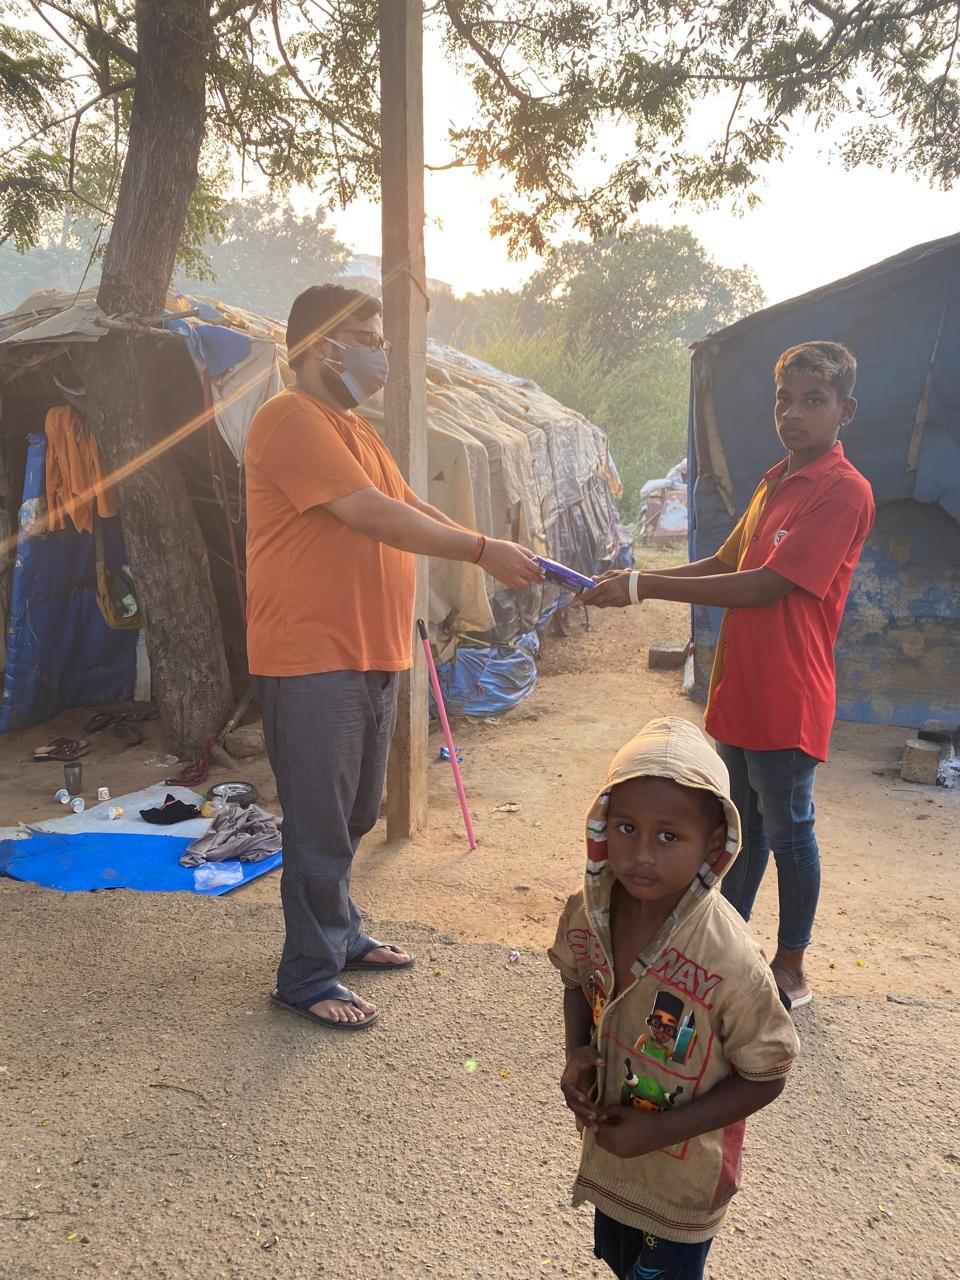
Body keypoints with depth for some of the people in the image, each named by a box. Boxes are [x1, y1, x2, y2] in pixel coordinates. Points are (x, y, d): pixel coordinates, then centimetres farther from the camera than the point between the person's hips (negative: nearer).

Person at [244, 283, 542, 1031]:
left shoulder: (354, 428, 18)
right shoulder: (291, 421, -14)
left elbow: (410, 508, 17)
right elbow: (374, 516, -22)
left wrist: (497, 555, 8)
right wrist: (481, 551, -18)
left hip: (370, 655, 10)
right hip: (311, 659, -9)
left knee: (355, 815, 19)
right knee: (321, 823, 0)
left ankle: (341, 935, 36)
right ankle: (308, 976, 15)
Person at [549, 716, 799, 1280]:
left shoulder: (730, 960, -33)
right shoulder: (587, 912, -19)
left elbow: (765, 1077, -19)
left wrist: (660, 1131, -22)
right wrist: (577, 1053, -14)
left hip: (683, 1178, -5)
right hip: (608, 1152, 5)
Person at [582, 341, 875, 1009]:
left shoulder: (845, 491, -16)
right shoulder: (776, 481, 13)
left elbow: (767, 585, -23)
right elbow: (725, 562, 16)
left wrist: (645, 587, -22)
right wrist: (638, 580, 1)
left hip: (788, 699, -8)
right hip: (740, 690, 8)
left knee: (787, 828, 6)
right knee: (741, 822, 19)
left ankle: (792, 968, 25)